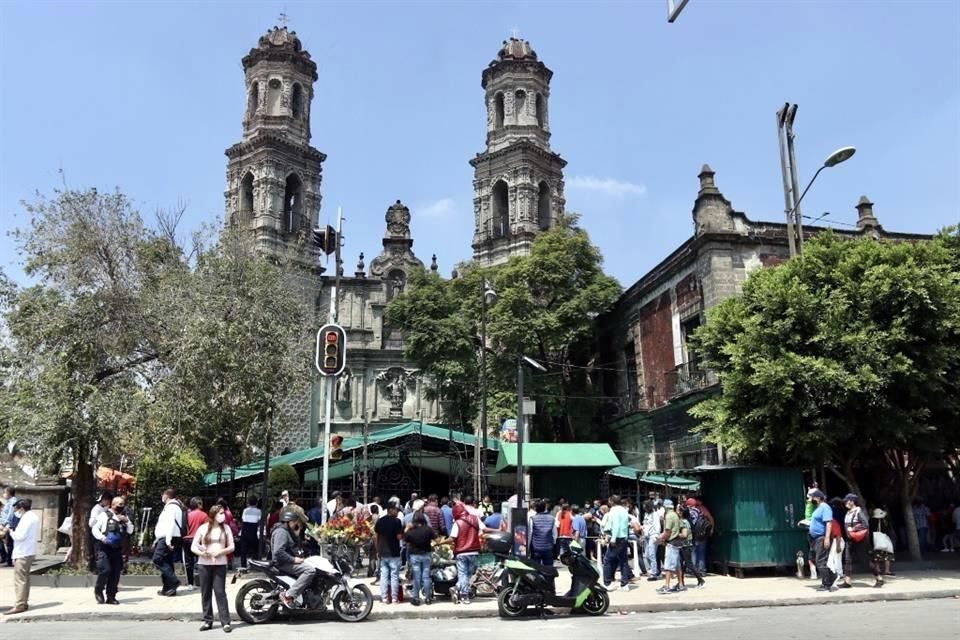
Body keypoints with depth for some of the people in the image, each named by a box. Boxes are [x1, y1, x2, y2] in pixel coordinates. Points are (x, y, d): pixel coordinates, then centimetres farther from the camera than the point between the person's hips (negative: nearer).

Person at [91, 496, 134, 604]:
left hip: (117, 549, 5)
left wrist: (127, 521, -5)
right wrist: (102, 538, -18)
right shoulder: (104, 515, -1)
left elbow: (130, 531, 12)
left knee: (115, 573, 4)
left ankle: (111, 597, 16)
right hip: (104, 548, -5)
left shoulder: (124, 517, 15)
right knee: (105, 570, -16)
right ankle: (98, 591, 9)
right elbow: (95, 529, -3)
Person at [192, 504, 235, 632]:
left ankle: (225, 622, -3)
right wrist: (201, 553, -17)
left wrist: (219, 552, -12)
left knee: (220, 592, -5)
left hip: (220, 564, -1)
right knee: (205, 593, 6)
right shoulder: (203, 528, 2)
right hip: (204, 564, 1)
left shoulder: (226, 528, 4)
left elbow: (231, 547, 4)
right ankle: (207, 621, 16)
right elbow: (193, 547, 3)